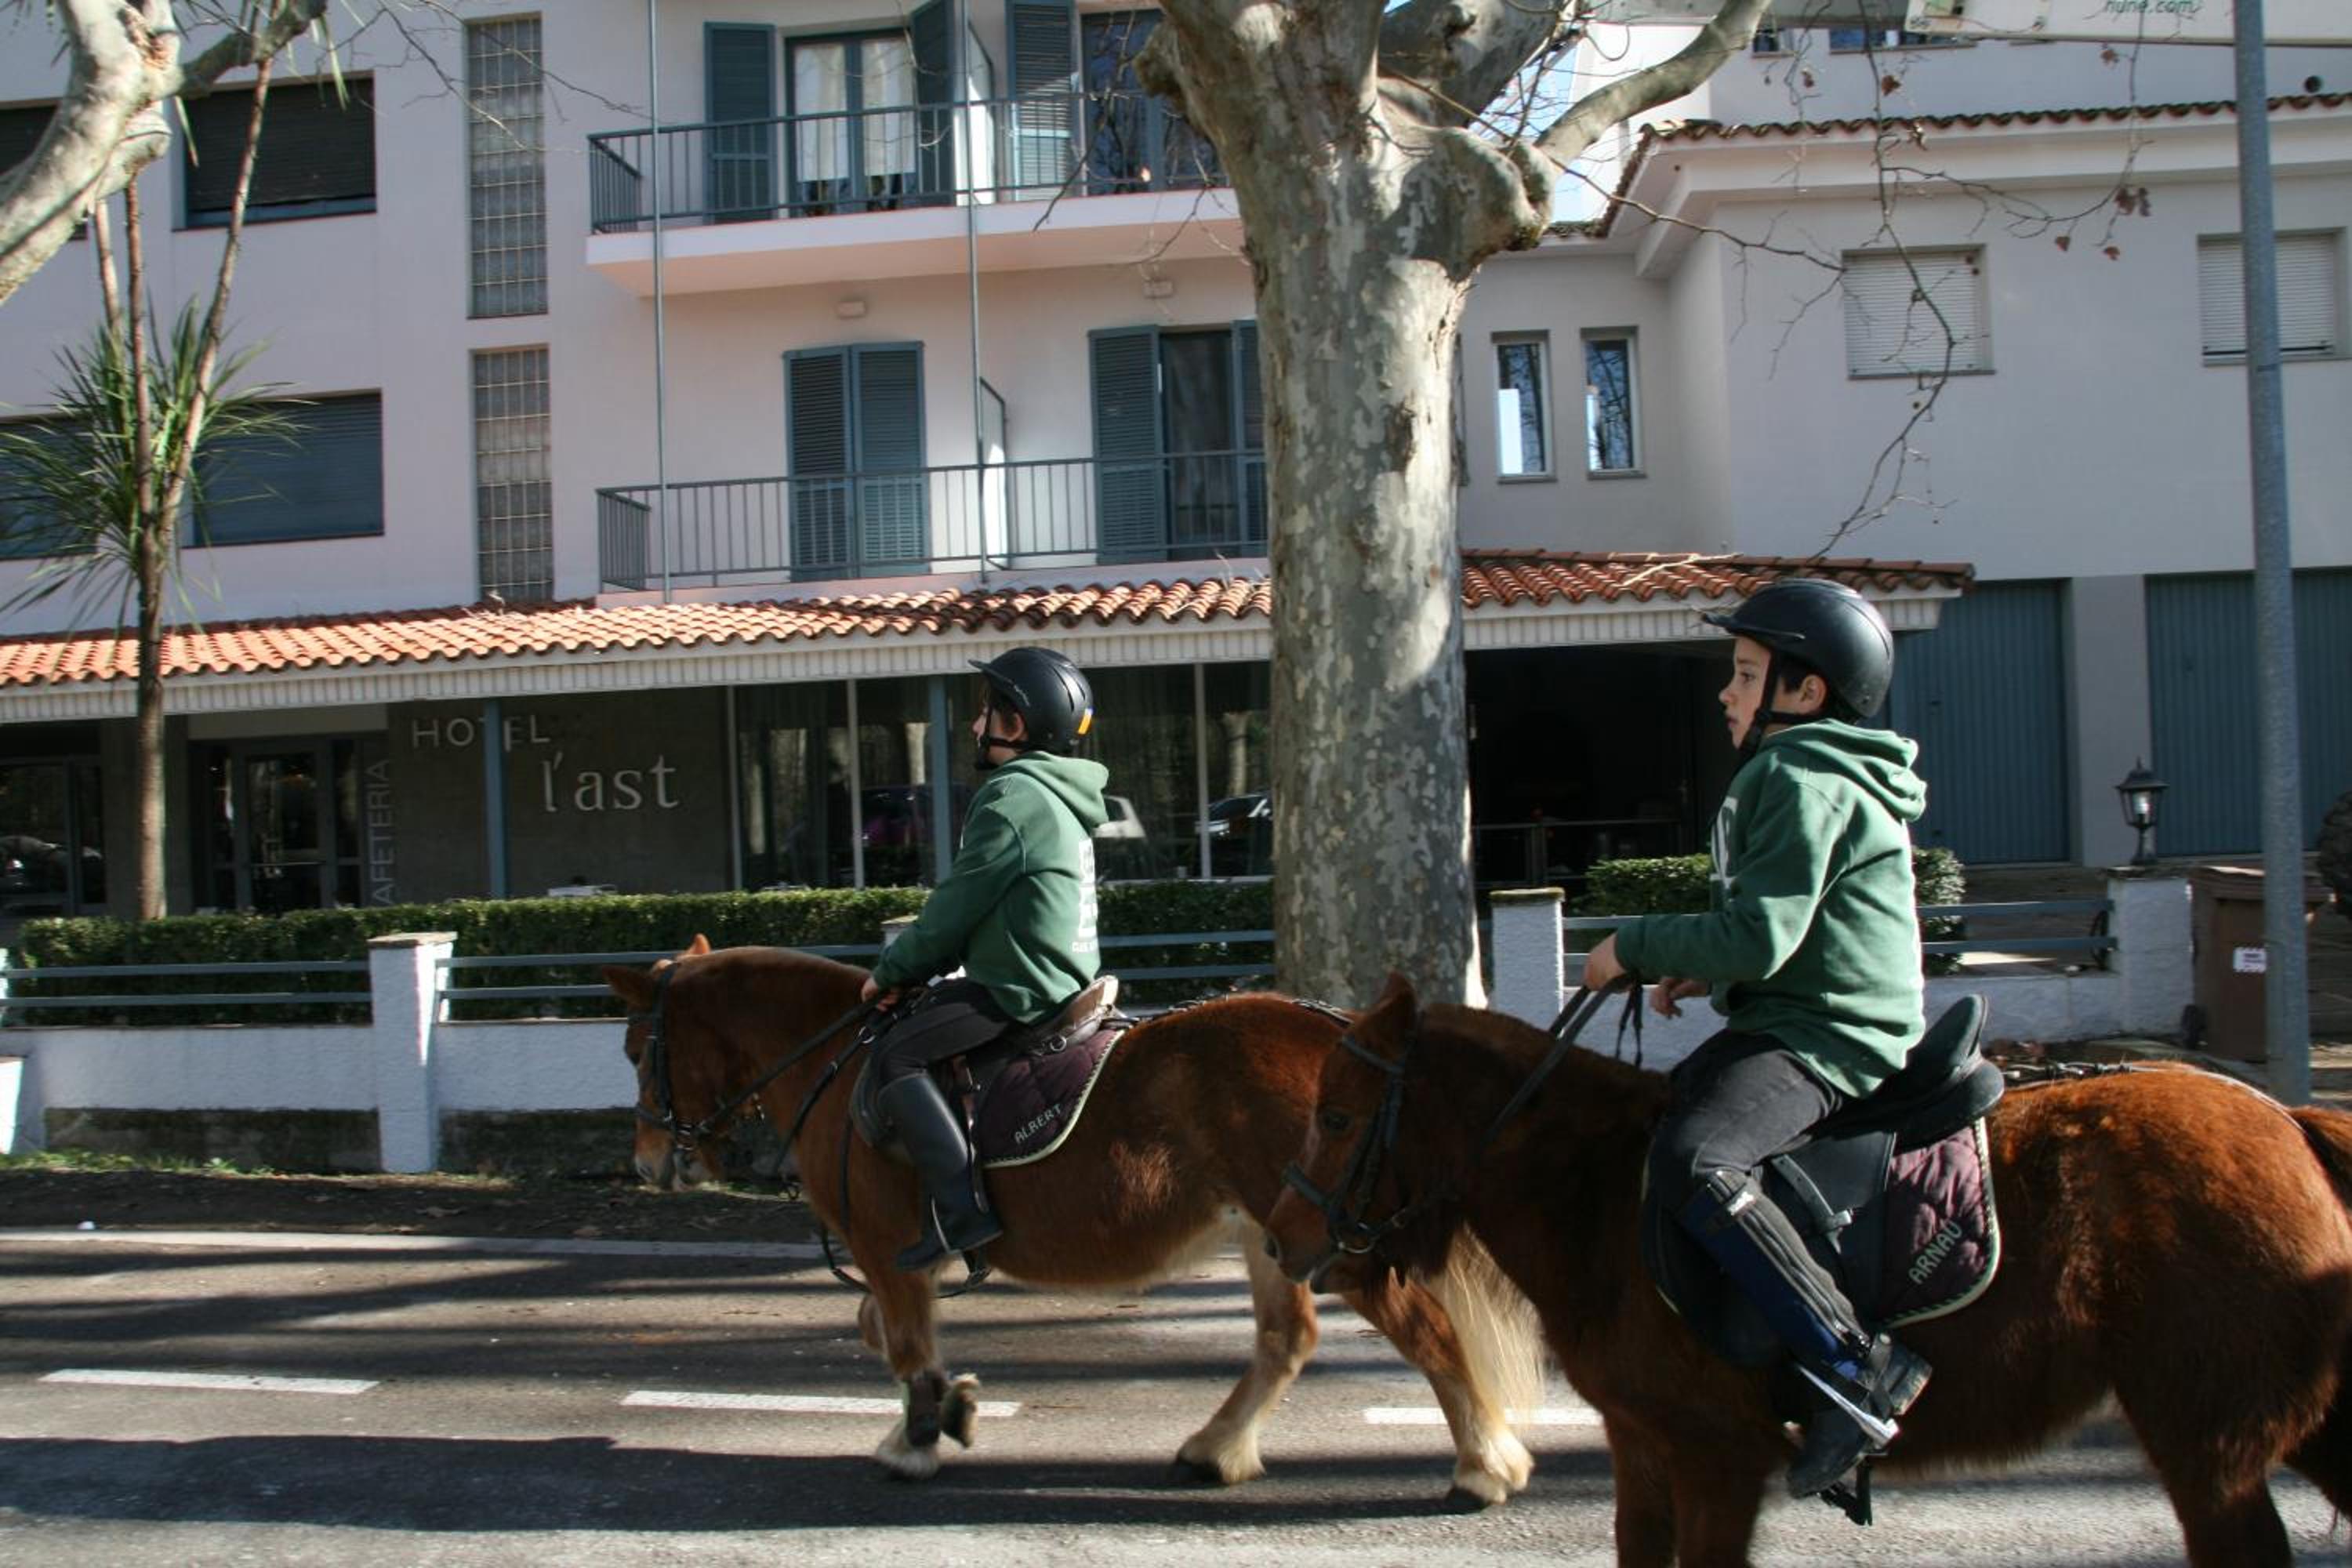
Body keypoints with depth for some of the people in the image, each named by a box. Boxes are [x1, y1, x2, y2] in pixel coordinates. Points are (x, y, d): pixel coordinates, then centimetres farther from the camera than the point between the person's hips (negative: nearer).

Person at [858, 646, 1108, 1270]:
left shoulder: (1011, 799, -15)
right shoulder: (1061, 798, 17)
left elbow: (953, 909, -14)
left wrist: (891, 972, -1)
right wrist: (912, 969, 17)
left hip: (1018, 992, -11)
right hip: (1065, 981, 11)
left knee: (896, 1053, -13)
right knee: (911, 1035, 24)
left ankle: (958, 1210, -21)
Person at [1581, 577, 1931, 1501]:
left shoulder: (1800, 779, -15)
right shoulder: (1814, 775, 21)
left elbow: (1759, 937, -23)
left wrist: (1635, 948, -12)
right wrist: (1708, 974, 14)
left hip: (1820, 1039, -12)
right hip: (1790, 1020, 12)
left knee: (1690, 1159, -33)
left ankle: (1856, 1371, -29)